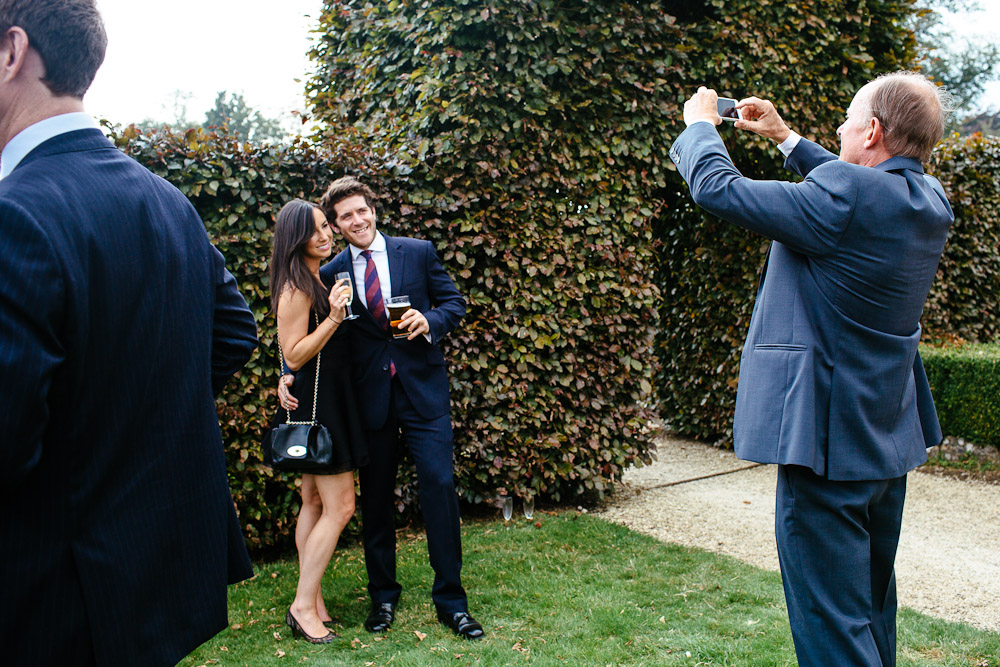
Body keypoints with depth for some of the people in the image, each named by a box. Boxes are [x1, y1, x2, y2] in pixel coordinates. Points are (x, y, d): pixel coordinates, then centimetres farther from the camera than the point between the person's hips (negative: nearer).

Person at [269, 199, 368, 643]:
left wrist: (336, 310, 12)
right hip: (317, 405, -10)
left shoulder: (316, 281, 14)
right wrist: (333, 318, -25)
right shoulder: (296, 288, -16)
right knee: (339, 507, -7)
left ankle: (311, 601, 20)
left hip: (325, 402, 10)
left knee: (314, 503, 12)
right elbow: (293, 356, -19)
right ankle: (304, 606, 3)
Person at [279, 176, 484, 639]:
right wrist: (290, 373, -6)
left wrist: (430, 320, -14)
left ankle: (450, 600, 9)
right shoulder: (331, 274, 5)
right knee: (375, 499, 10)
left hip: (423, 392, -1)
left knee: (440, 488, -5)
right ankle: (383, 597, 27)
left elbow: (454, 303, 6)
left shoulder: (418, 252, 3)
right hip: (369, 398, 1)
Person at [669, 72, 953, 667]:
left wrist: (701, 124, 3)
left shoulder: (843, 196, -23)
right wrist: (786, 137, 28)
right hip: (891, 437, 9)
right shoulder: (931, 201, 4)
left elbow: (718, 188, -17)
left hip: (829, 437, -9)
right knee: (874, 606, 25)